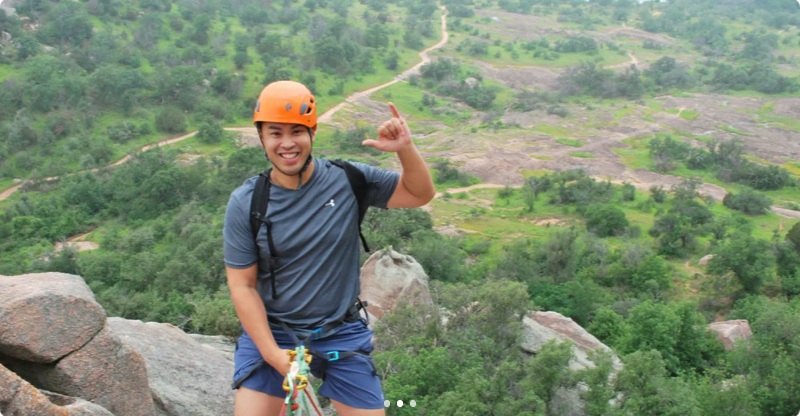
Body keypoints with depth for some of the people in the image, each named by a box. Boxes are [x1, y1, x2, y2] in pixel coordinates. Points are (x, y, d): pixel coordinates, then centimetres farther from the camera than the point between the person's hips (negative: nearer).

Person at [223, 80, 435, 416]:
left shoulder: (348, 180, -7)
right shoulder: (245, 203, -9)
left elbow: (420, 195, -4)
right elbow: (242, 285, -8)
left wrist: (405, 149, -23)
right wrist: (273, 354, -16)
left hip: (342, 334, 1)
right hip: (270, 332, 0)